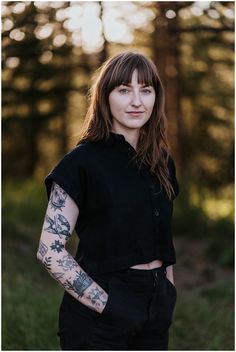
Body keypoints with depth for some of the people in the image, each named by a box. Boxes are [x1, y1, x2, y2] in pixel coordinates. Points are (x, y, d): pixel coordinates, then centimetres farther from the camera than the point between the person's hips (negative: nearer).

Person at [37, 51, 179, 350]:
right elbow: (50, 250, -15)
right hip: (99, 316, -6)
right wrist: (107, 304, -16)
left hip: (155, 308, 6)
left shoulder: (162, 163, 8)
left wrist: (168, 296, 7)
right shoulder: (82, 162, -10)